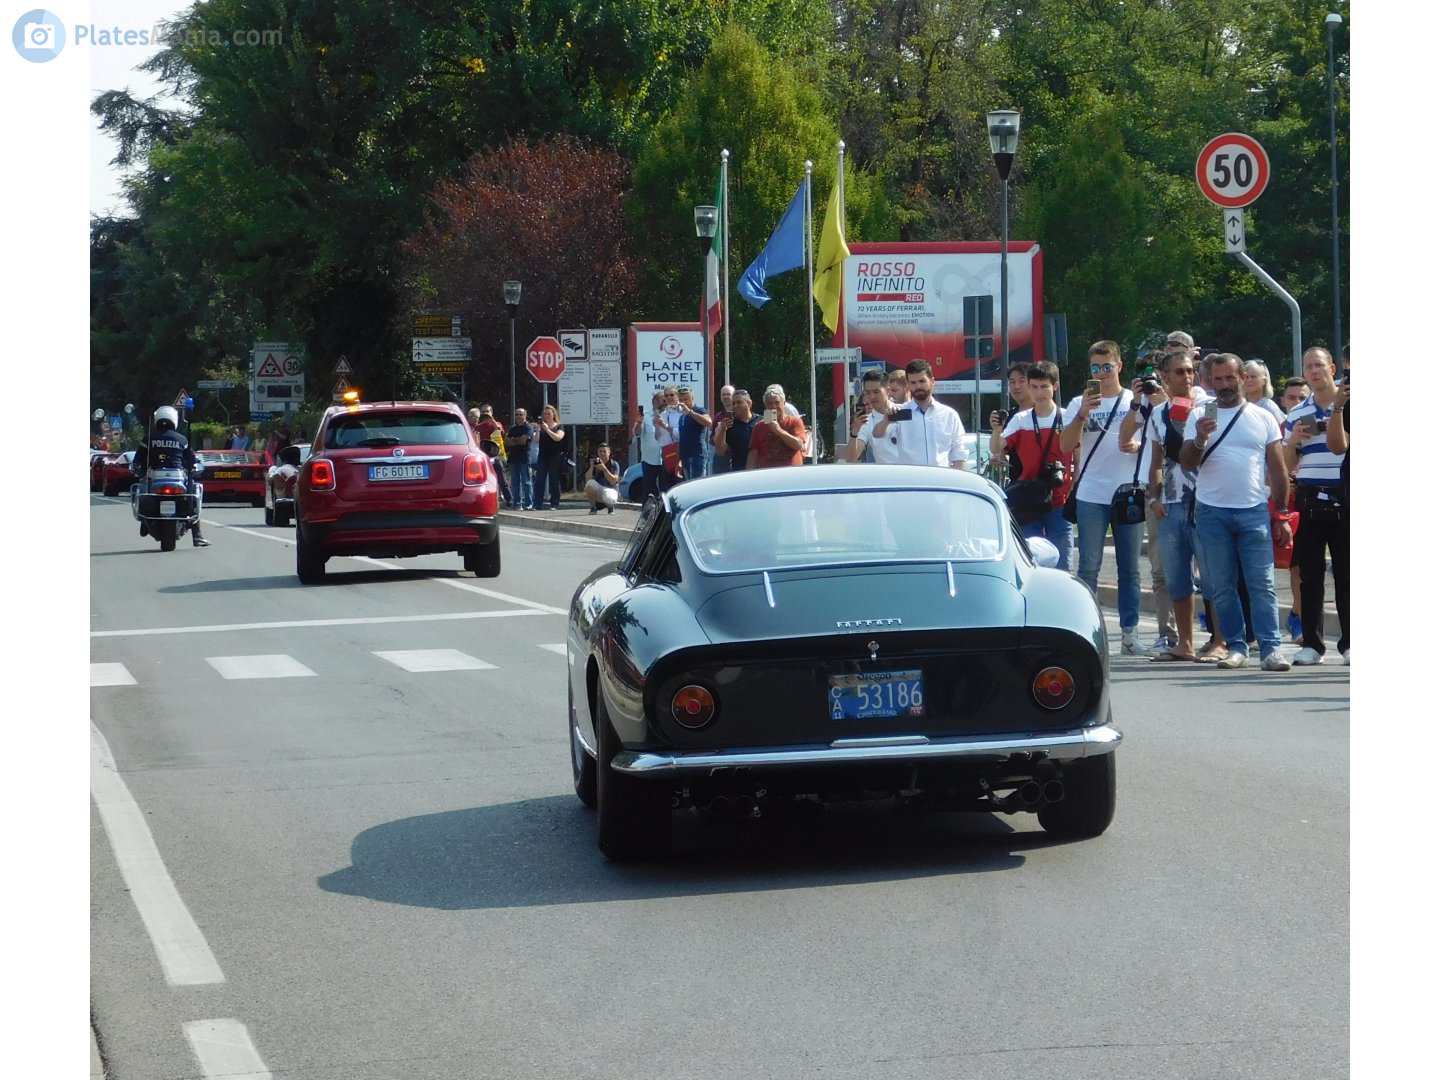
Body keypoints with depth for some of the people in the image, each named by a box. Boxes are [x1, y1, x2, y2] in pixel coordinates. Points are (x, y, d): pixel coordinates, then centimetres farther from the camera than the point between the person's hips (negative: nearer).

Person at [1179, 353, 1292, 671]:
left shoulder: (1262, 418, 9)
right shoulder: (1200, 415, 7)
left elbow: (1277, 469, 10)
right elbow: (1186, 463, 1)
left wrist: (1281, 515, 5)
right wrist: (1200, 440, -19)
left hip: (1255, 511, -1)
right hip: (1211, 513, 1)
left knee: (1262, 584, -6)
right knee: (1222, 586, 4)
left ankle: (1271, 648, -8)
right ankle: (1236, 647, 11)